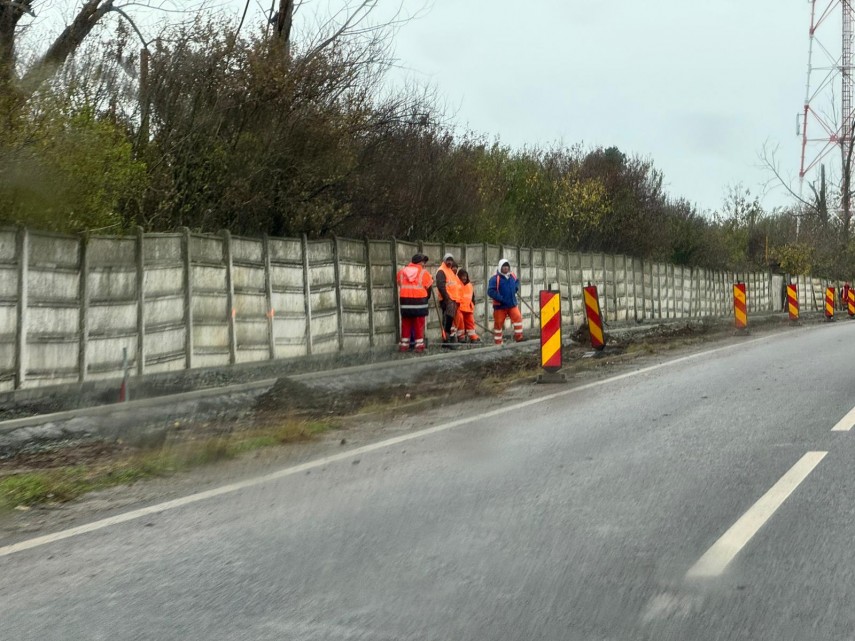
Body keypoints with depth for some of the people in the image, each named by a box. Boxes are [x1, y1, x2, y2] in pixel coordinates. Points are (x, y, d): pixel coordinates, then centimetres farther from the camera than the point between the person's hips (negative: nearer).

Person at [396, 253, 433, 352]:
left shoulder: (401, 272, 7)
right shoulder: (424, 273, -2)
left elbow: (400, 286, 9)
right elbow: (428, 288, 3)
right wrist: (426, 298, 20)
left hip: (405, 301, 3)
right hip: (419, 302, -3)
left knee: (406, 324, 11)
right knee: (419, 325, 5)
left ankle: (404, 345, 14)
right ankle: (419, 345, 5)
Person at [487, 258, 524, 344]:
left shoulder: (513, 276, 5)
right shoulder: (495, 278, -15)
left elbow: (517, 282, 29)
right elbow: (490, 291, -20)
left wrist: (516, 289, 8)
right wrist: (500, 298, -23)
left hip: (512, 304, 5)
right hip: (500, 305, -5)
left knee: (518, 318, -8)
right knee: (498, 323, 3)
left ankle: (518, 337, 2)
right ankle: (497, 342, 12)